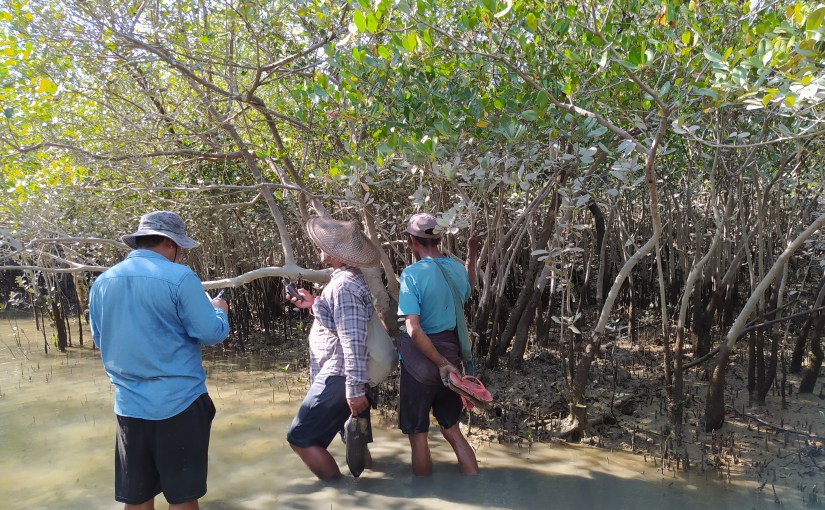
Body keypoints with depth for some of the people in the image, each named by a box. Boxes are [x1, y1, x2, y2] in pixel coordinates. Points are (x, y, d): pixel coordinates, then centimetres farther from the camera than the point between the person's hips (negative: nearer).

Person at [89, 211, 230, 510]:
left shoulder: (101, 282, 5)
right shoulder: (179, 277, -14)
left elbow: (100, 340, 17)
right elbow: (211, 334, -12)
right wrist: (219, 311, 8)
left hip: (129, 404, 6)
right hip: (179, 402, -5)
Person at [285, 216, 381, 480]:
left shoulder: (344, 285, -22)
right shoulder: (349, 279, 9)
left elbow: (353, 341, -26)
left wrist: (355, 389, -25)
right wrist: (315, 304, 12)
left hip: (339, 377, -10)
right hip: (349, 376, 10)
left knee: (301, 437, 1)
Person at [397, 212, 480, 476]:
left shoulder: (412, 274, -18)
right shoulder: (457, 268, 1)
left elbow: (414, 330, -26)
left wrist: (441, 363, -17)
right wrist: (471, 255, 35)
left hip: (421, 360, -6)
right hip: (450, 353, 6)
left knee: (418, 436, 11)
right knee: (452, 429, 20)